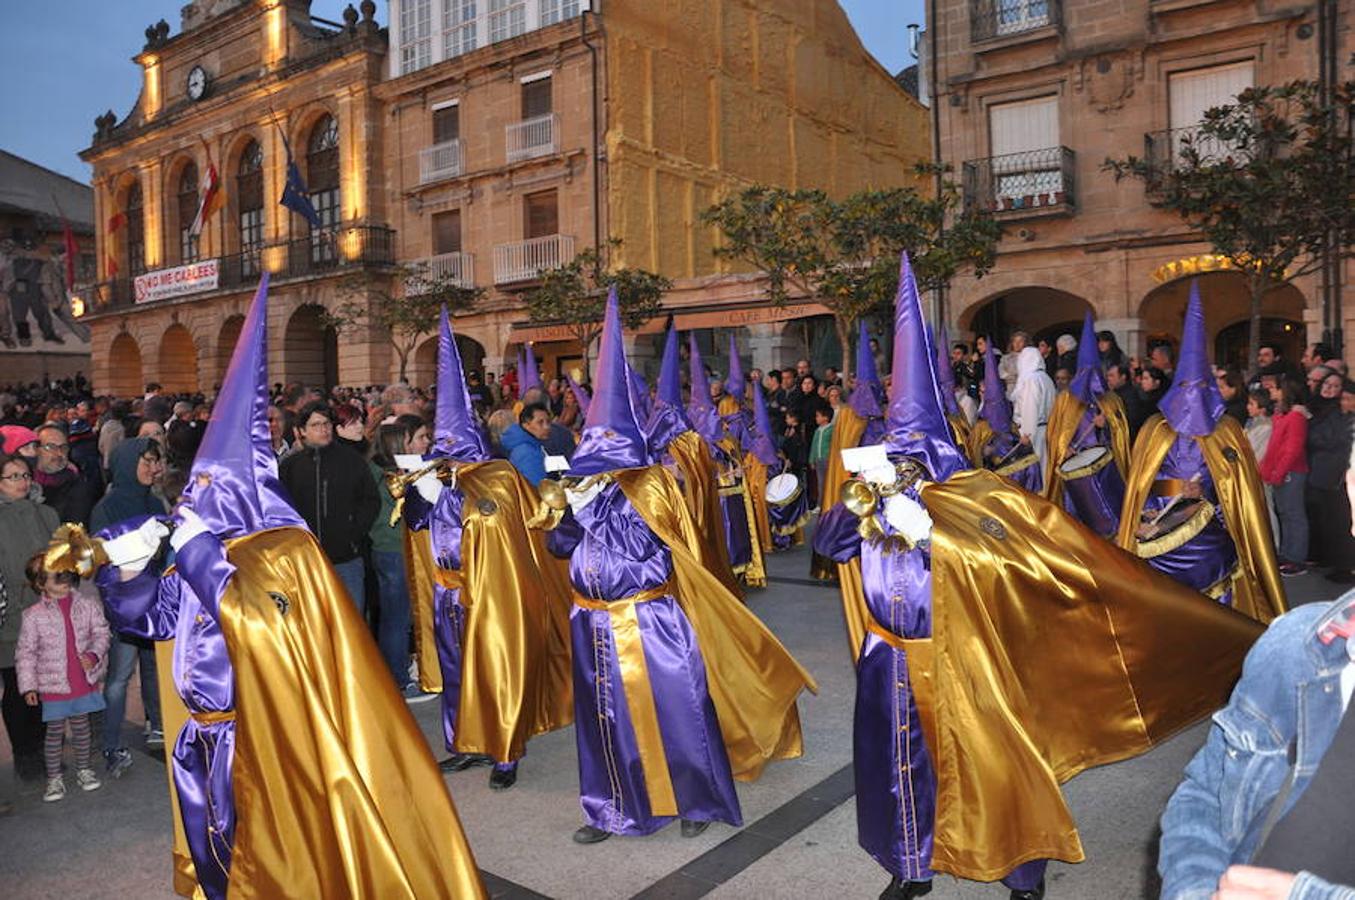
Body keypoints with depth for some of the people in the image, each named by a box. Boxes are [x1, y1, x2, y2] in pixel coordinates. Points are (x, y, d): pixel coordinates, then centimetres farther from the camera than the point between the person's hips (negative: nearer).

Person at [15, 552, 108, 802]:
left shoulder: (87, 604, -4)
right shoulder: (33, 615, -9)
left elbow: (101, 633, 2)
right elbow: (25, 653, -4)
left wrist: (94, 653, -17)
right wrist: (28, 686, -6)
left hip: (84, 680, 2)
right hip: (53, 685, -2)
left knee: (81, 726, 15)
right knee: (55, 731, 7)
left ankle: (83, 770, 30)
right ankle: (54, 779, 21)